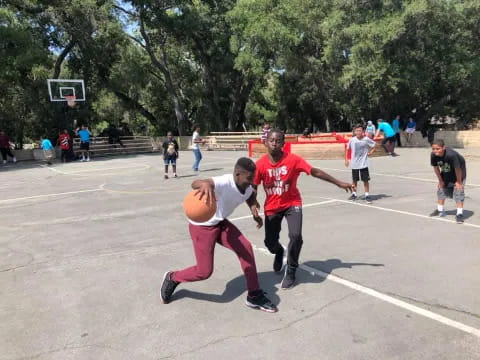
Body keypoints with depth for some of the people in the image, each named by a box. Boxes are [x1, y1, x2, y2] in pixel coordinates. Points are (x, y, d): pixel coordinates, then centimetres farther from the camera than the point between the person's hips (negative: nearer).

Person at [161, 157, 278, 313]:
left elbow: (251, 196, 19)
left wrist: (255, 213, -2)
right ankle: (172, 278, 27)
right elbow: (195, 183, -51)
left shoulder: (247, 188, -7)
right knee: (204, 271, -4)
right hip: (202, 226, -7)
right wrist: (205, 184, -77)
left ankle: (254, 296, 6)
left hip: (221, 223, 7)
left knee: (246, 248, -8)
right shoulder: (224, 183, -33)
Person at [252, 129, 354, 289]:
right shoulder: (260, 164, -14)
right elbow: (253, 187, -3)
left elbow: (315, 172, -11)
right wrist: (253, 206, -18)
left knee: (295, 236, -20)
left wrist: (339, 183, -9)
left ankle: (291, 271, 7)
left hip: (292, 204, -1)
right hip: (272, 207, 2)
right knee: (270, 242, 2)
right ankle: (279, 252, 44)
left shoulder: (293, 159, -17)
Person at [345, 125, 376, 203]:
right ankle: (354, 194, 28)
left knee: (365, 180, -2)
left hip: (364, 164, -2)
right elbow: (347, 149, 11)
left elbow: (375, 145, 5)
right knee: (354, 180, 13)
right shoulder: (352, 140, -2)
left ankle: (367, 195, 6)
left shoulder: (366, 139, -8)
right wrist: (346, 159, 8)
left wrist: (370, 152, -7)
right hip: (354, 164, 2)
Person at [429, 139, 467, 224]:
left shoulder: (451, 155, -41)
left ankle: (459, 214, -8)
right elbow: (436, 168, -8)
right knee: (441, 189, 10)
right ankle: (440, 210, 25)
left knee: (458, 191, -12)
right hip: (446, 172, 6)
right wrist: (440, 180, -1)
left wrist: (459, 181, -17)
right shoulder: (433, 155, -25)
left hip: (459, 172, -6)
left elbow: (457, 169, -29)